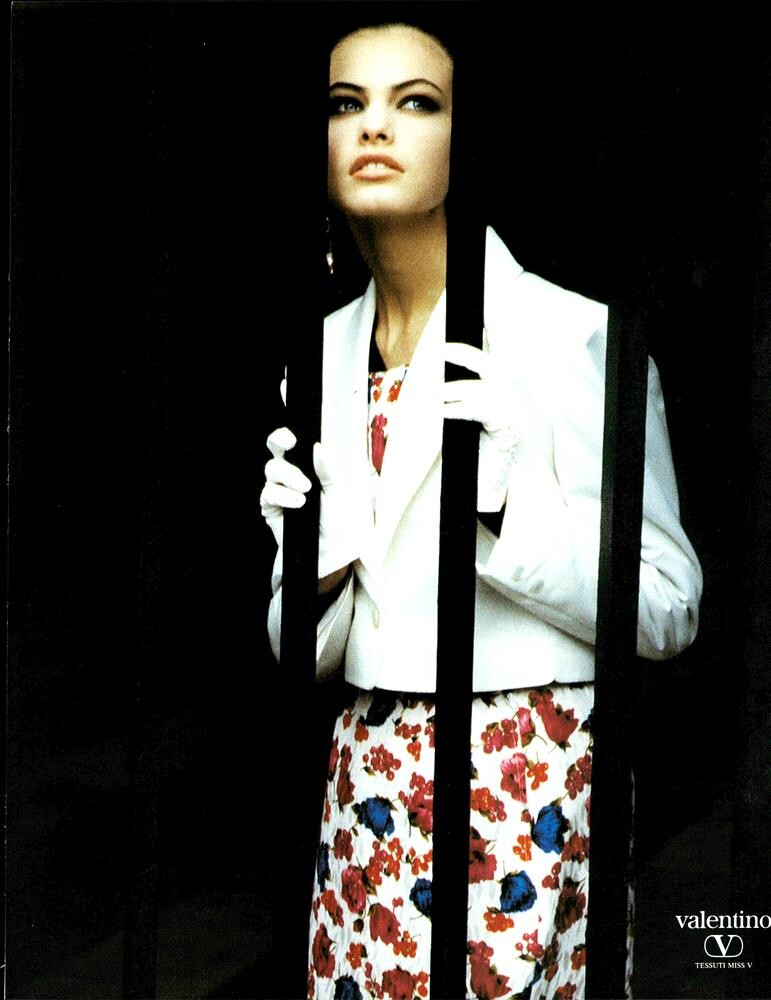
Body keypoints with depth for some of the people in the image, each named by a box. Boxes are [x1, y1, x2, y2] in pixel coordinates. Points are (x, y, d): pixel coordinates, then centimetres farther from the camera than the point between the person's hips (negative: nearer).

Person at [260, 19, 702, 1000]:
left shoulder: (573, 332, -9)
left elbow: (666, 610, -8)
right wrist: (314, 565, -11)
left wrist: (504, 499, -21)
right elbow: (303, 651, 11)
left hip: (527, 785, -4)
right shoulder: (325, 352, 7)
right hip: (365, 788, 5)